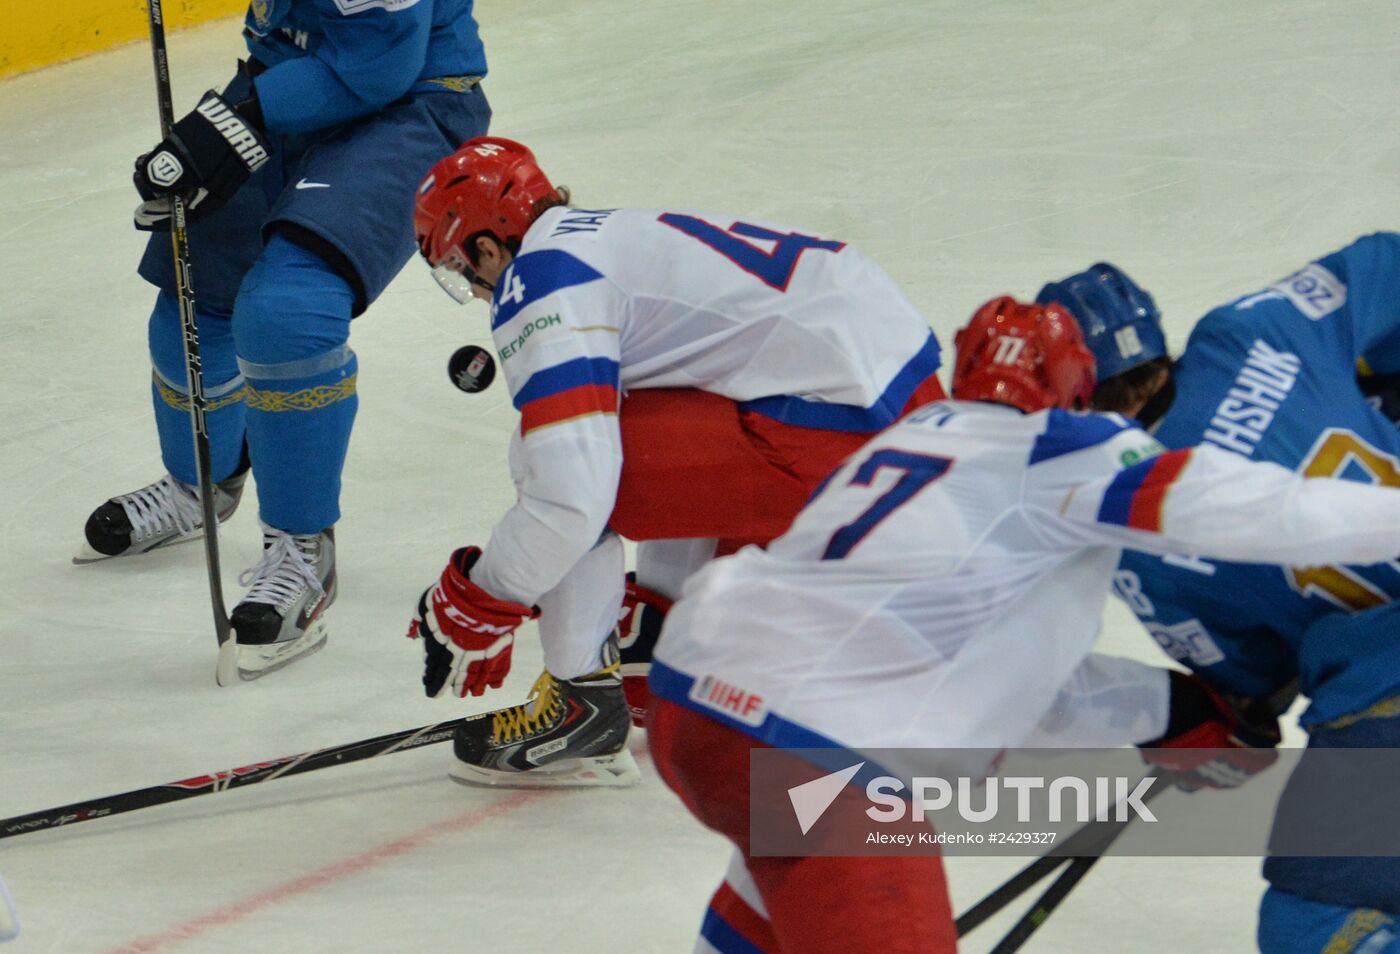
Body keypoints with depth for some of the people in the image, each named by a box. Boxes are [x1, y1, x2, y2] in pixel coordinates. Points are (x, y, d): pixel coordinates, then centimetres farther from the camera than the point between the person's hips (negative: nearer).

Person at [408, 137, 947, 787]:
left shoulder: (540, 281, -6)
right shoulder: (619, 236, 24)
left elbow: (574, 494, -18)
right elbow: (680, 467, 34)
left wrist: (475, 605, -3)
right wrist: (659, 609, 41)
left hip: (833, 431, -10)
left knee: (544, 456, -7)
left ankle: (581, 706, 0)